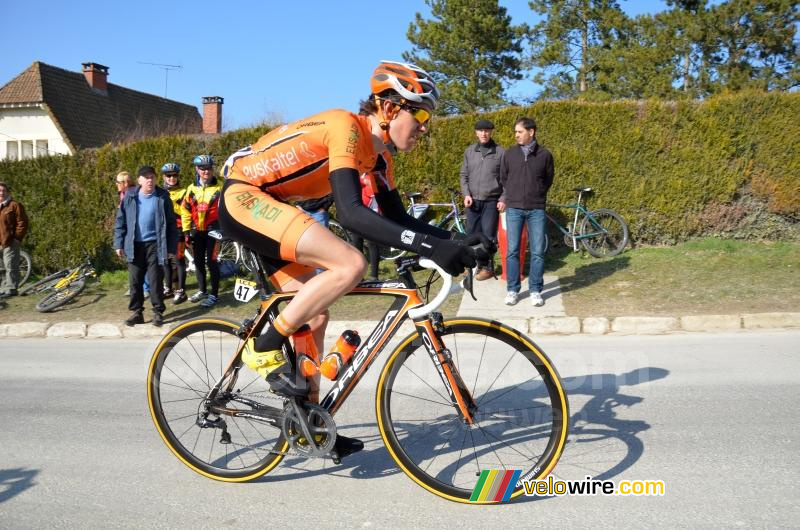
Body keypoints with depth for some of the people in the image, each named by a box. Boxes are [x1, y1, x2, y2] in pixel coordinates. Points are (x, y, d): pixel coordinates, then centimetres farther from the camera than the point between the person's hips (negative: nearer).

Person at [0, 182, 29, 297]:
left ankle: (11, 289, -5)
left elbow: (22, 223, -8)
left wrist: (17, 238, -12)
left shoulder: (14, 205, -2)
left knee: (10, 266, -7)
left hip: (10, 243, -7)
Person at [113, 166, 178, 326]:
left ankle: (158, 312, 12)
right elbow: (121, 221, 6)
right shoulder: (130, 196, 2)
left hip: (155, 245, -2)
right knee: (135, 280, 6)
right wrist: (119, 244, 1)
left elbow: (171, 224, 0)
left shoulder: (162, 197, -2)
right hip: (134, 245, 2)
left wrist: (171, 247, -4)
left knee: (155, 279, 2)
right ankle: (137, 312, 16)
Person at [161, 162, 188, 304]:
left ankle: (181, 292, -3)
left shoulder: (183, 192, 0)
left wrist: (172, 202, -19)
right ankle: (168, 289, 21)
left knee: (178, 260, -6)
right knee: (166, 261, 11)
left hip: (177, 231, -5)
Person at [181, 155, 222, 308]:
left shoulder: (219, 188, -4)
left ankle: (214, 294, 2)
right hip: (196, 231, 4)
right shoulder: (192, 189, 5)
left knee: (211, 261, -5)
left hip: (213, 230, -4)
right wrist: (186, 231, 5)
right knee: (198, 261, 12)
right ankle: (202, 290, 26)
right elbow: (185, 210, 8)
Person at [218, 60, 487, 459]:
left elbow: (398, 219, 10)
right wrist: (432, 247, -38)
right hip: (243, 198, -10)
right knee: (351, 264, -25)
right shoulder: (346, 127, -21)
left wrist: (456, 242, -5)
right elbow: (350, 213, -33)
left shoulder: (378, 153, 7)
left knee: (314, 316, 8)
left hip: (263, 206, 10)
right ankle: (265, 347, -12)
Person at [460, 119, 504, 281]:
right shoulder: (469, 151, 9)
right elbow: (464, 175, 11)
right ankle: (475, 264, 19)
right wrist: (466, 194, -2)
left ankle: (488, 267, 9)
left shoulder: (500, 152, -1)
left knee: (488, 235, -3)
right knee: (472, 235, 6)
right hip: (472, 201, 3)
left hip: (491, 201, -3)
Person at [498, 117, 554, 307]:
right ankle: (512, 290, 11)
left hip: (536, 209, 0)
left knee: (538, 252, 1)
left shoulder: (544, 155, 2)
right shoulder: (509, 154, 5)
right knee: (512, 251, 1)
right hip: (514, 208, 1)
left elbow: (548, 180, 14)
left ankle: (535, 290, 11)